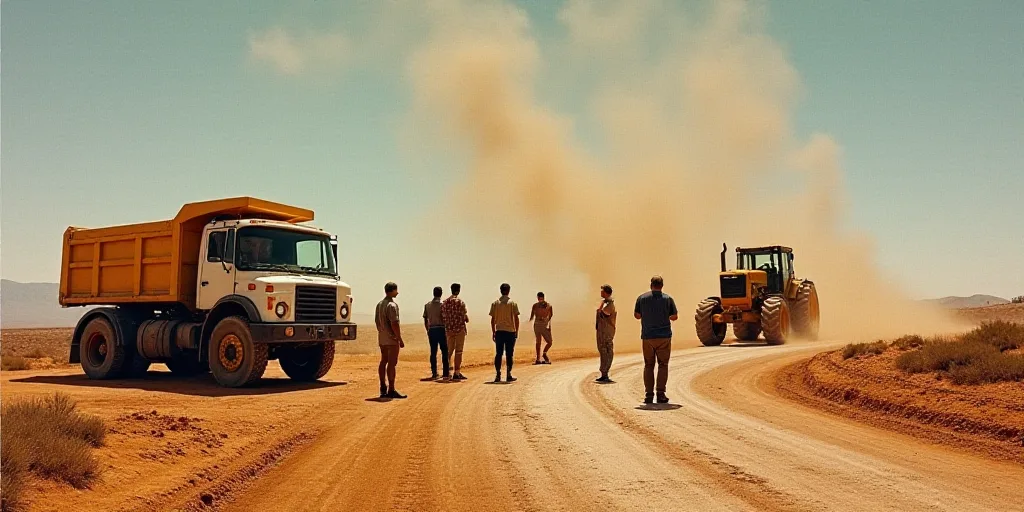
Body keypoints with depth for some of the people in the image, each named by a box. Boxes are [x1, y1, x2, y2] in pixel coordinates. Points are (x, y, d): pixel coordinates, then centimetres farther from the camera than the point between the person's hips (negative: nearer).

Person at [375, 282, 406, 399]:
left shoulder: (379, 304, 12)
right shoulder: (392, 305, -17)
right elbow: (394, 324, -21)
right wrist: (400, 339, -16)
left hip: (382, 339, 9)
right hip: (392, 339, -9)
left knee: (383, 362, 13)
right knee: (392, 363, -7)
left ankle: (383, 388, 19)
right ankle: (391, 390, -6)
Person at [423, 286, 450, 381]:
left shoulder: (427, 305, 7)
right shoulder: (441, 304, -7)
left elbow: (425, 320, 9)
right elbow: (443, 319, -11)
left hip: (431, 330, 4)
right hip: (440, 329, -4)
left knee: (433, 352, 8)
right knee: (444, 352, 2)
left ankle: (434, 374, 9)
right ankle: (445, 374, 1)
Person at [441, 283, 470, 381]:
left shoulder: (445, 302, 6)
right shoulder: (460, 302, -10)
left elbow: (443, 315, 5)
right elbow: (465, 316, -9)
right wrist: (467, 319, 11)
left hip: (449, 329, 5)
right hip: (459, 329, -5)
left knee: (449, 351, 14)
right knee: (458, 351, -1)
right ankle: (457, 373, -1)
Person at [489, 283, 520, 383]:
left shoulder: (495, 303, 4)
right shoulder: (512, 303, -2)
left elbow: (493, 319, 3)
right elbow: (516, 318, -4)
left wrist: (493, 332, 10)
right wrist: (516, 331, 4)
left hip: (499, 331, 2)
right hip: (510, 331, -2)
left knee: (498, 354, 6)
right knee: (509, 354, 4)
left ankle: (498, 375, 2)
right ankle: (508, 375, 6)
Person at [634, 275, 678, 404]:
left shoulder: (642, 298, 0)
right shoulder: (667, 299, -2)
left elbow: (637, 315, 7)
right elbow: (675, 317, 2)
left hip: (647, 336, 1)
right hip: (664, 336, -1)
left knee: (648, 365, 8)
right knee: (663, 365, 4)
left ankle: (649, 395, 4)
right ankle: (661, 394, -1)